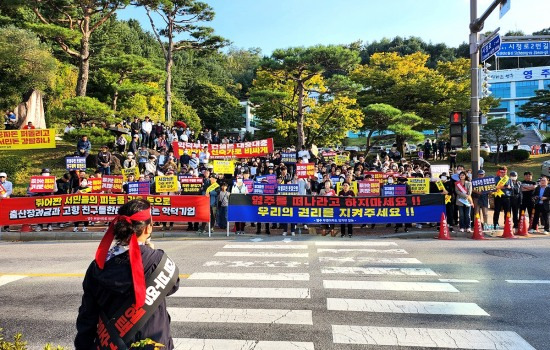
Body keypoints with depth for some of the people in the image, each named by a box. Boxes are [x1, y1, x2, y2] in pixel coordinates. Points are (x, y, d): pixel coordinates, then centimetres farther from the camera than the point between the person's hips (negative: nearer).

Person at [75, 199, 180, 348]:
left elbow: (87, 314, -1)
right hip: (151, 343, -3)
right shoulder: (157, 261, -19)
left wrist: (83, 346, 10)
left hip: (108, 344, 3)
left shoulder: (98, 264, -7)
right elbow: (172, 286, 1)